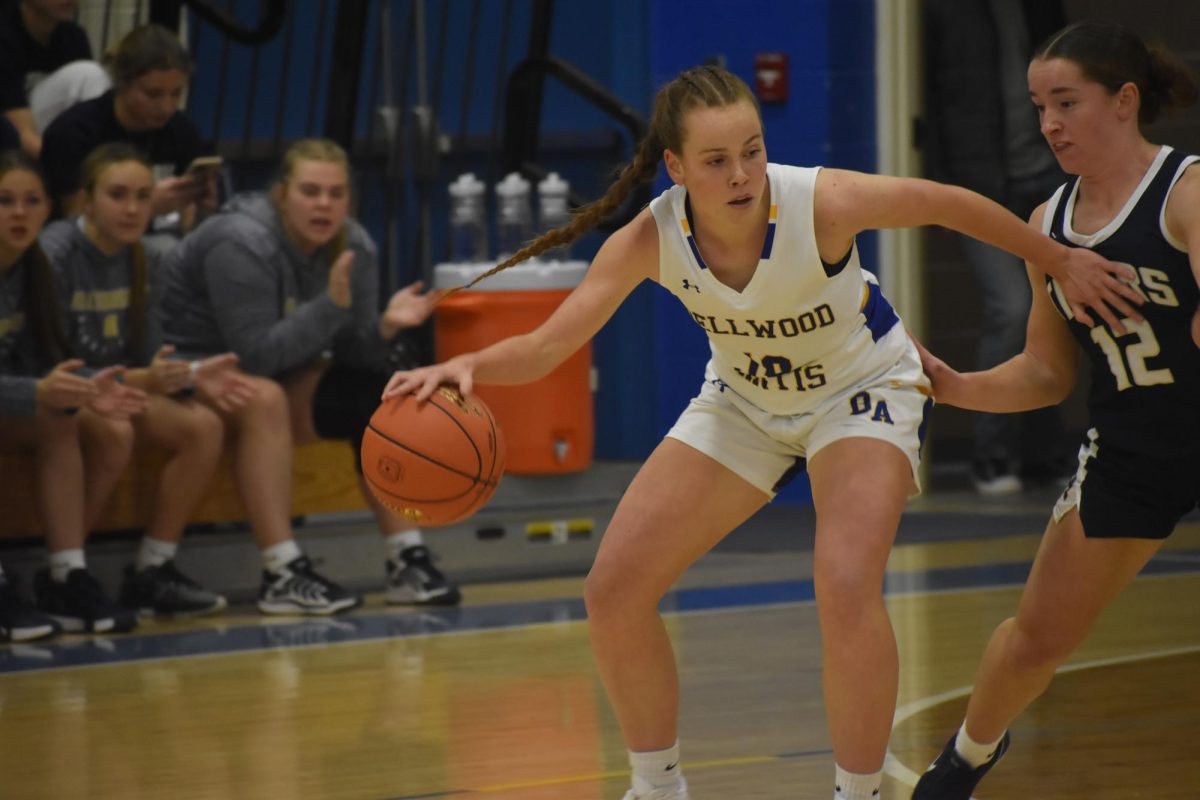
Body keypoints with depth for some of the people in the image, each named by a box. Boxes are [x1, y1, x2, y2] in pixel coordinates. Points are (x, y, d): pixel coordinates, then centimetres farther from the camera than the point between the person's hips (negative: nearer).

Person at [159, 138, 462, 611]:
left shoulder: (354, 248, -3)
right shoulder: (242, 245, -23)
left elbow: (355, 353, -2)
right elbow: (257, 355, -29)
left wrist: (385, 328, -24)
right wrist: (331, 305, -35)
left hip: (283, 377, 7)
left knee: (378, 393, -14)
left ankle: (407, 558, -16)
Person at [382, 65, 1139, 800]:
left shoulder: (822, 203, -33)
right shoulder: (650, 240, -25)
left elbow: (947, 204, -16)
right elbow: (545, 348, -26)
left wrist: (1060, 259, -3)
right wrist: (466, 366, -48)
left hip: (863, 390, -4)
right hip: (744, 400, 4)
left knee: (846, 586, -30)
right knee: (614, 590, -4)